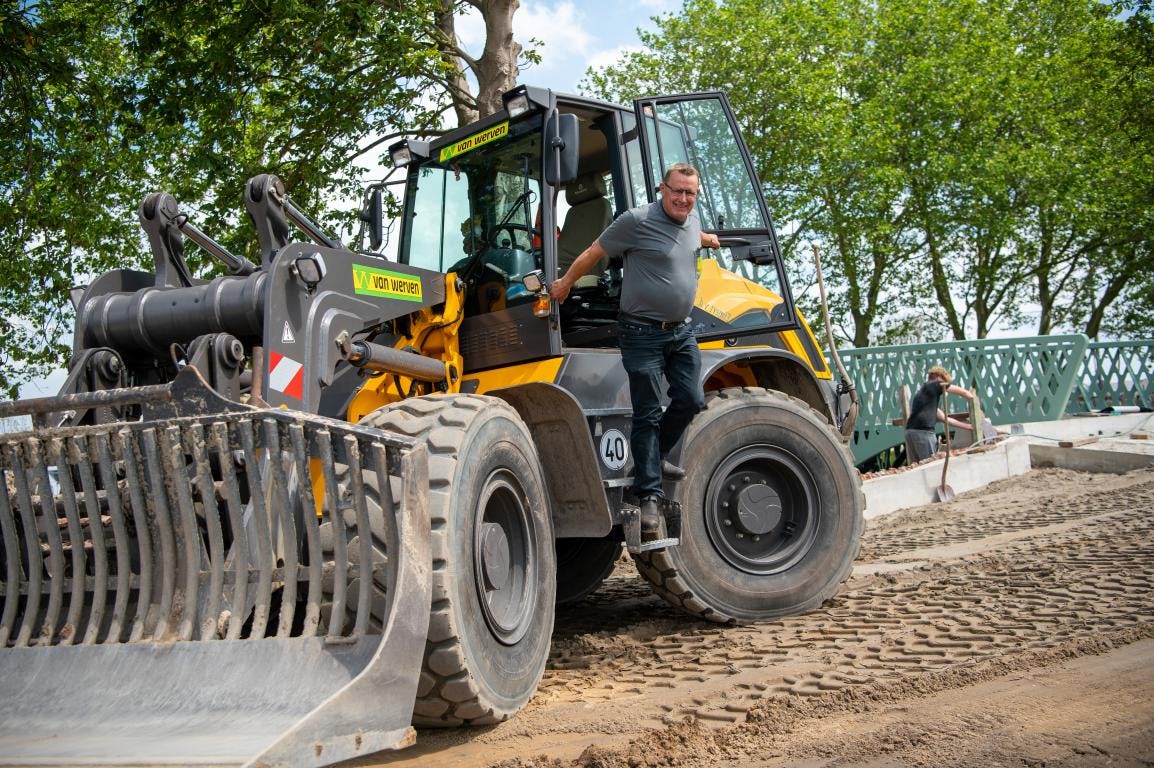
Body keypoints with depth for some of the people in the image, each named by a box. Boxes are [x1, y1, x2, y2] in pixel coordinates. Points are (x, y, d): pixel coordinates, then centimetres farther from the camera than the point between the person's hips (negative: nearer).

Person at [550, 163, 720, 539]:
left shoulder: (692, 220, 9)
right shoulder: (637, 221, -13)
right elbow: (594, 251, -4)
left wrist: (707, 240, 53)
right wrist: (565, 283, 3)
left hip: (681, 330, 7)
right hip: (644, 333, -7)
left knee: (691, 400, 2)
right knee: (648, 413, -5)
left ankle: (654, 457, 27)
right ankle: (649, 494, 1)